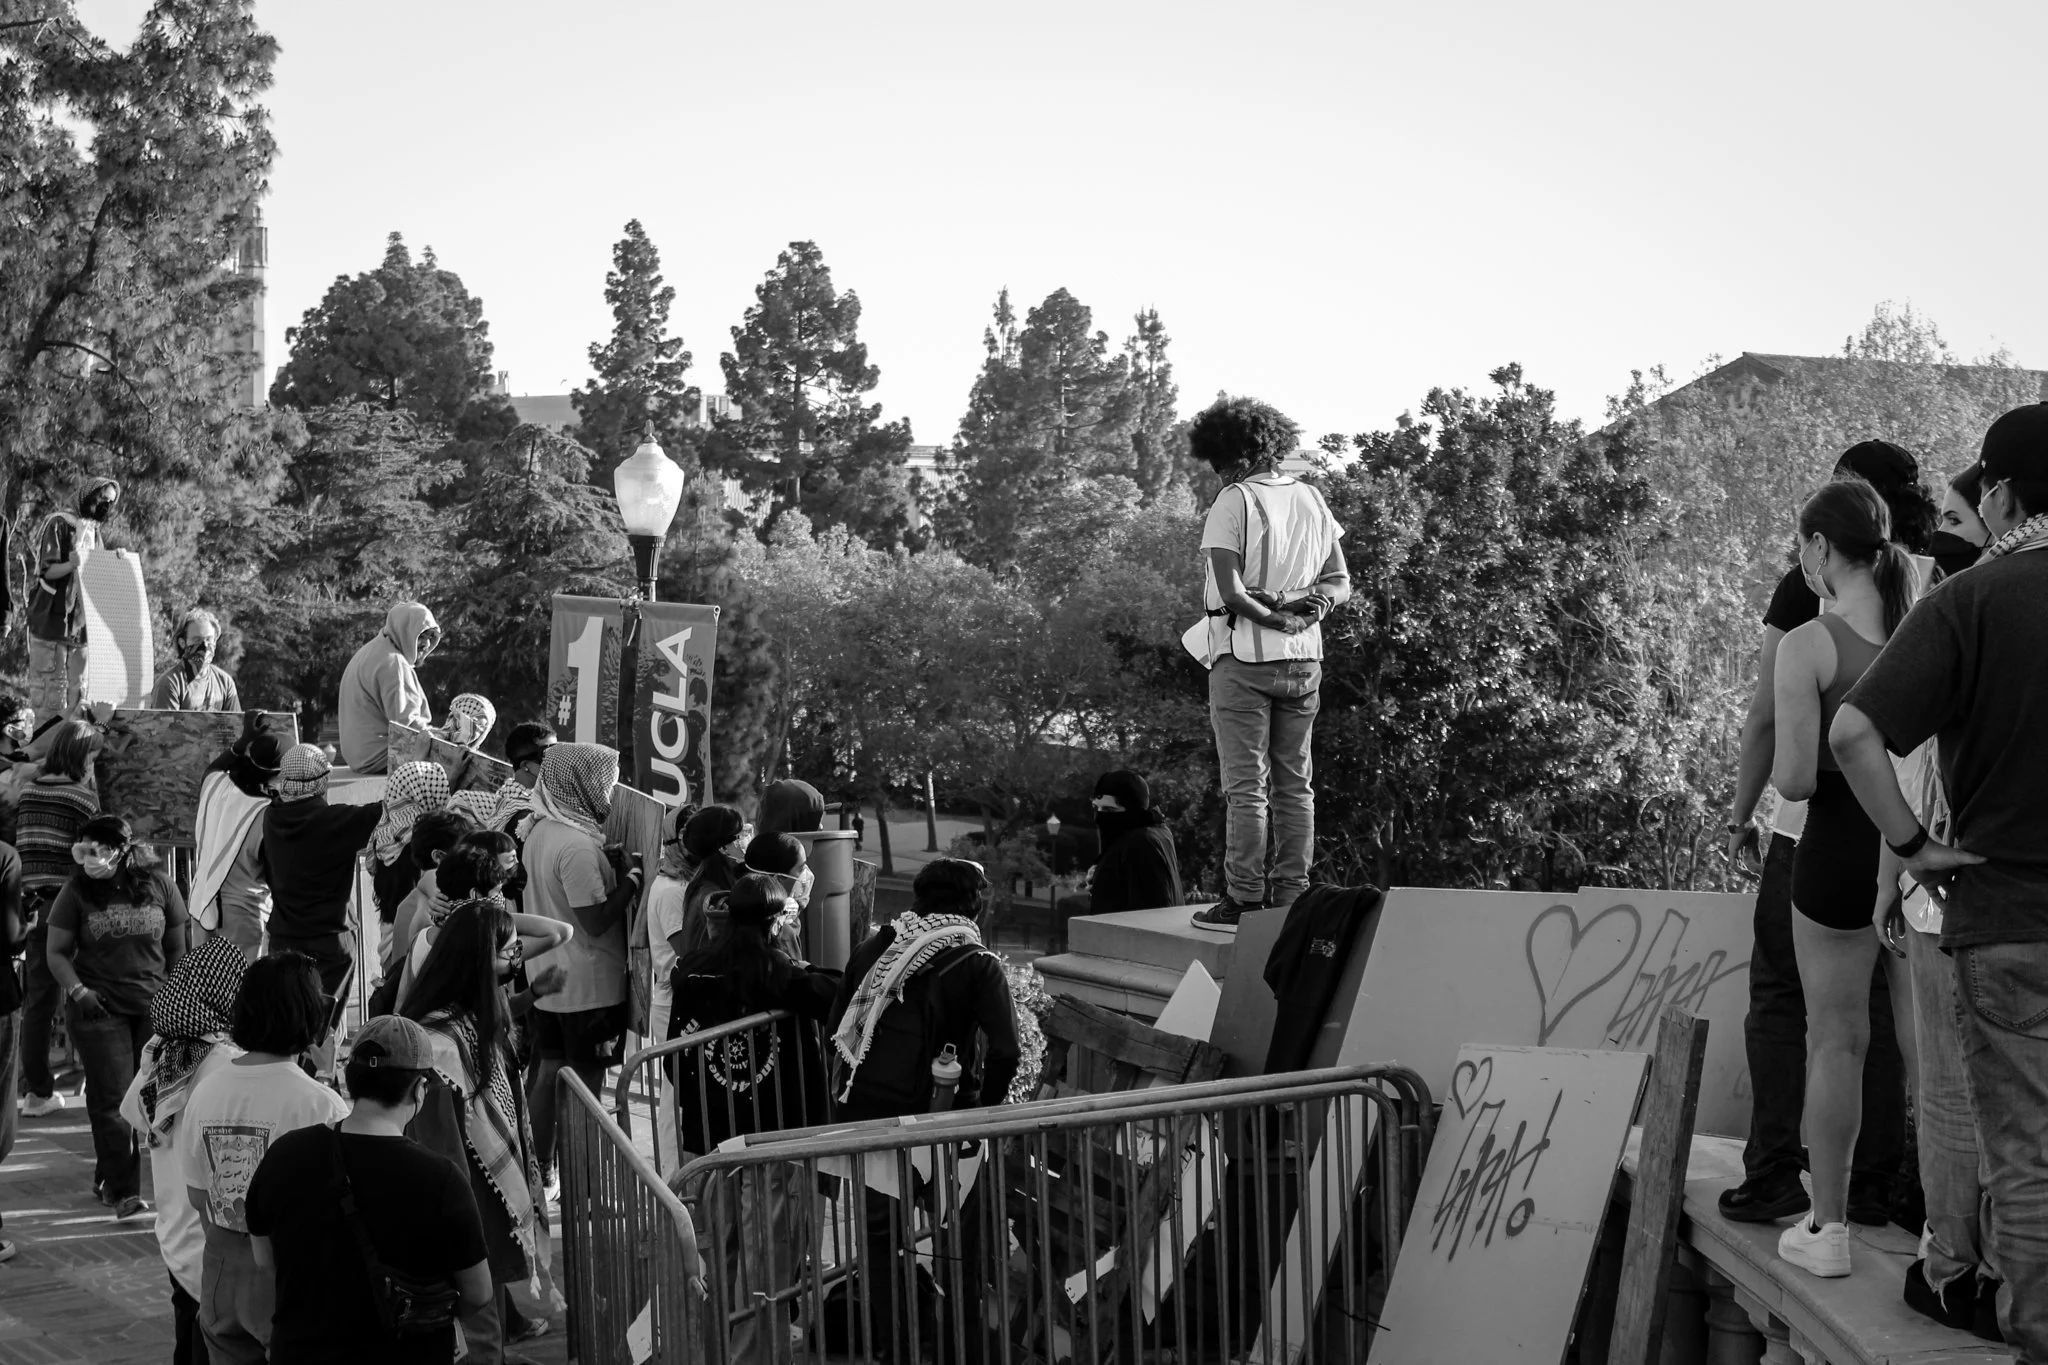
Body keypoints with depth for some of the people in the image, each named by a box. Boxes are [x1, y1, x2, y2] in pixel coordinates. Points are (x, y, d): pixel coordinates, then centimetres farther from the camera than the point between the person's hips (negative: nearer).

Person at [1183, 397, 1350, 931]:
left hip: (1245, 654, -6)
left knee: (1245, 785, -4)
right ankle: (1292, 897, 11)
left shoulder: (1234, 501, -10)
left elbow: (1231, 591, -18)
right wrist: (1310, 604, -4)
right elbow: (1340, 582, 11)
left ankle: (1244, 901, -4)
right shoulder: (1312, 500, 10)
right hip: (1304, 659, 6)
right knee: (1295, 783, 10)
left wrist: (1274, 619, -8)